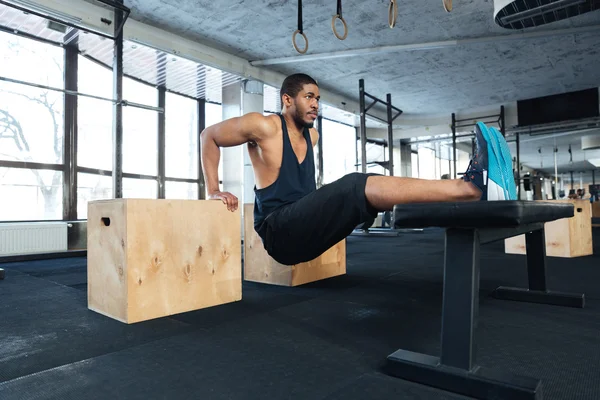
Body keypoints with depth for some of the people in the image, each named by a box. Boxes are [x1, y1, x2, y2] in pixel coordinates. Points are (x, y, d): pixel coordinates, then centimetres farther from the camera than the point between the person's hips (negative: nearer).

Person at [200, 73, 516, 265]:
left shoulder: (311, 136, 14)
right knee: (355, 188, -29)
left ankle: (471, 187, -29)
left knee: (363, 189, -15)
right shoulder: (264, 127, -7)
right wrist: (213, 191, -3)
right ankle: (469, 188, -40)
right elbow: (208, 136, 2)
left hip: (305, 228, 7)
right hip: (279, 232, -7)